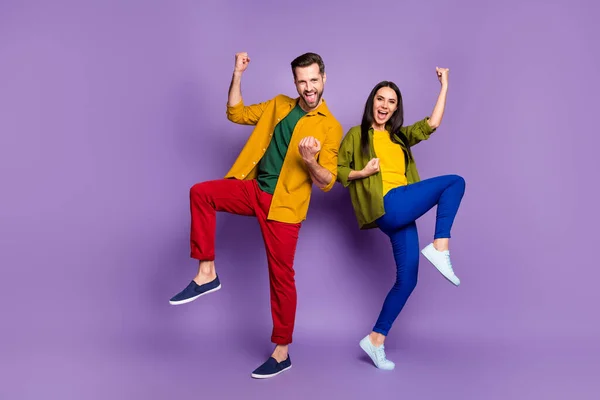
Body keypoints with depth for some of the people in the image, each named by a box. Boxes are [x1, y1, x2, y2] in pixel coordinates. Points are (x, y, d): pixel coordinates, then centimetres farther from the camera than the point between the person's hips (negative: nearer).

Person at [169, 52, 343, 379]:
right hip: (254, 189, 5)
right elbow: (236, 114, 15)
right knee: (201, 192, -17)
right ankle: (207, 273, -9)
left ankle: (282, 352, 13)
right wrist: (237, 75, 3)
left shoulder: (331, 127, -5)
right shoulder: (278, 105, 12)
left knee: (281, 275, -1)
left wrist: (309, 160, -29)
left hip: (284, 204, -5)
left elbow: (327, 183, -8)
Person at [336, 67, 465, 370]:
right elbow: (337, 170, 7)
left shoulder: (400, 136, 23)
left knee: (407, 279, 4)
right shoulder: (356, 134, 9)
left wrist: (444, 85, 15)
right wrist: (362, 173, -10)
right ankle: (440, 248, -18)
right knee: (455, 181, -11)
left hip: (402, 211, 6)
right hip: (388, 206, -6)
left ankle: (376, 340, 11)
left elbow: (432, 123, 12)